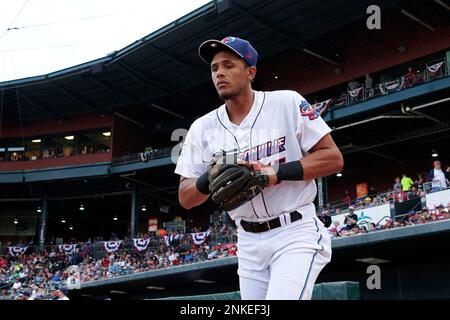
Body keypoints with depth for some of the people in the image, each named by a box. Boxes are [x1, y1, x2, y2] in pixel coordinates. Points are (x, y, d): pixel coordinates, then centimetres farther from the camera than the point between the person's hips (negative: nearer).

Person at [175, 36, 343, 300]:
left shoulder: (287, 103, -5)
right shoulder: (202, 128, 5)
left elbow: (333, 158, -7)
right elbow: (185, 198, 5)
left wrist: (277, 173, -19)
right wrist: (210, 179, -17)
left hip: (295, 234, -4)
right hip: (249, 243, 5)